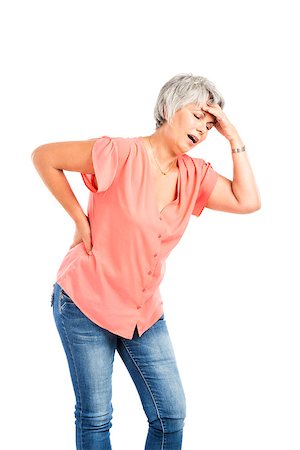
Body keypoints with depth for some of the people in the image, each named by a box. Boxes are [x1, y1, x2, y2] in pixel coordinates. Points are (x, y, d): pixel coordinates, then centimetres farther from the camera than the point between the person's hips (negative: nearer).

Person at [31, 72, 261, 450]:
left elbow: (248, 201, -6)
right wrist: (80, 218, -14)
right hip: (86, 302, -6)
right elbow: (44, 157, -14)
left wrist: (234, 139, -7)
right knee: (94, 417, 6)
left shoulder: (195, 175, 3)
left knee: (172, 414, 8)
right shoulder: (123, 154, -17)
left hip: (144, 312, 6)